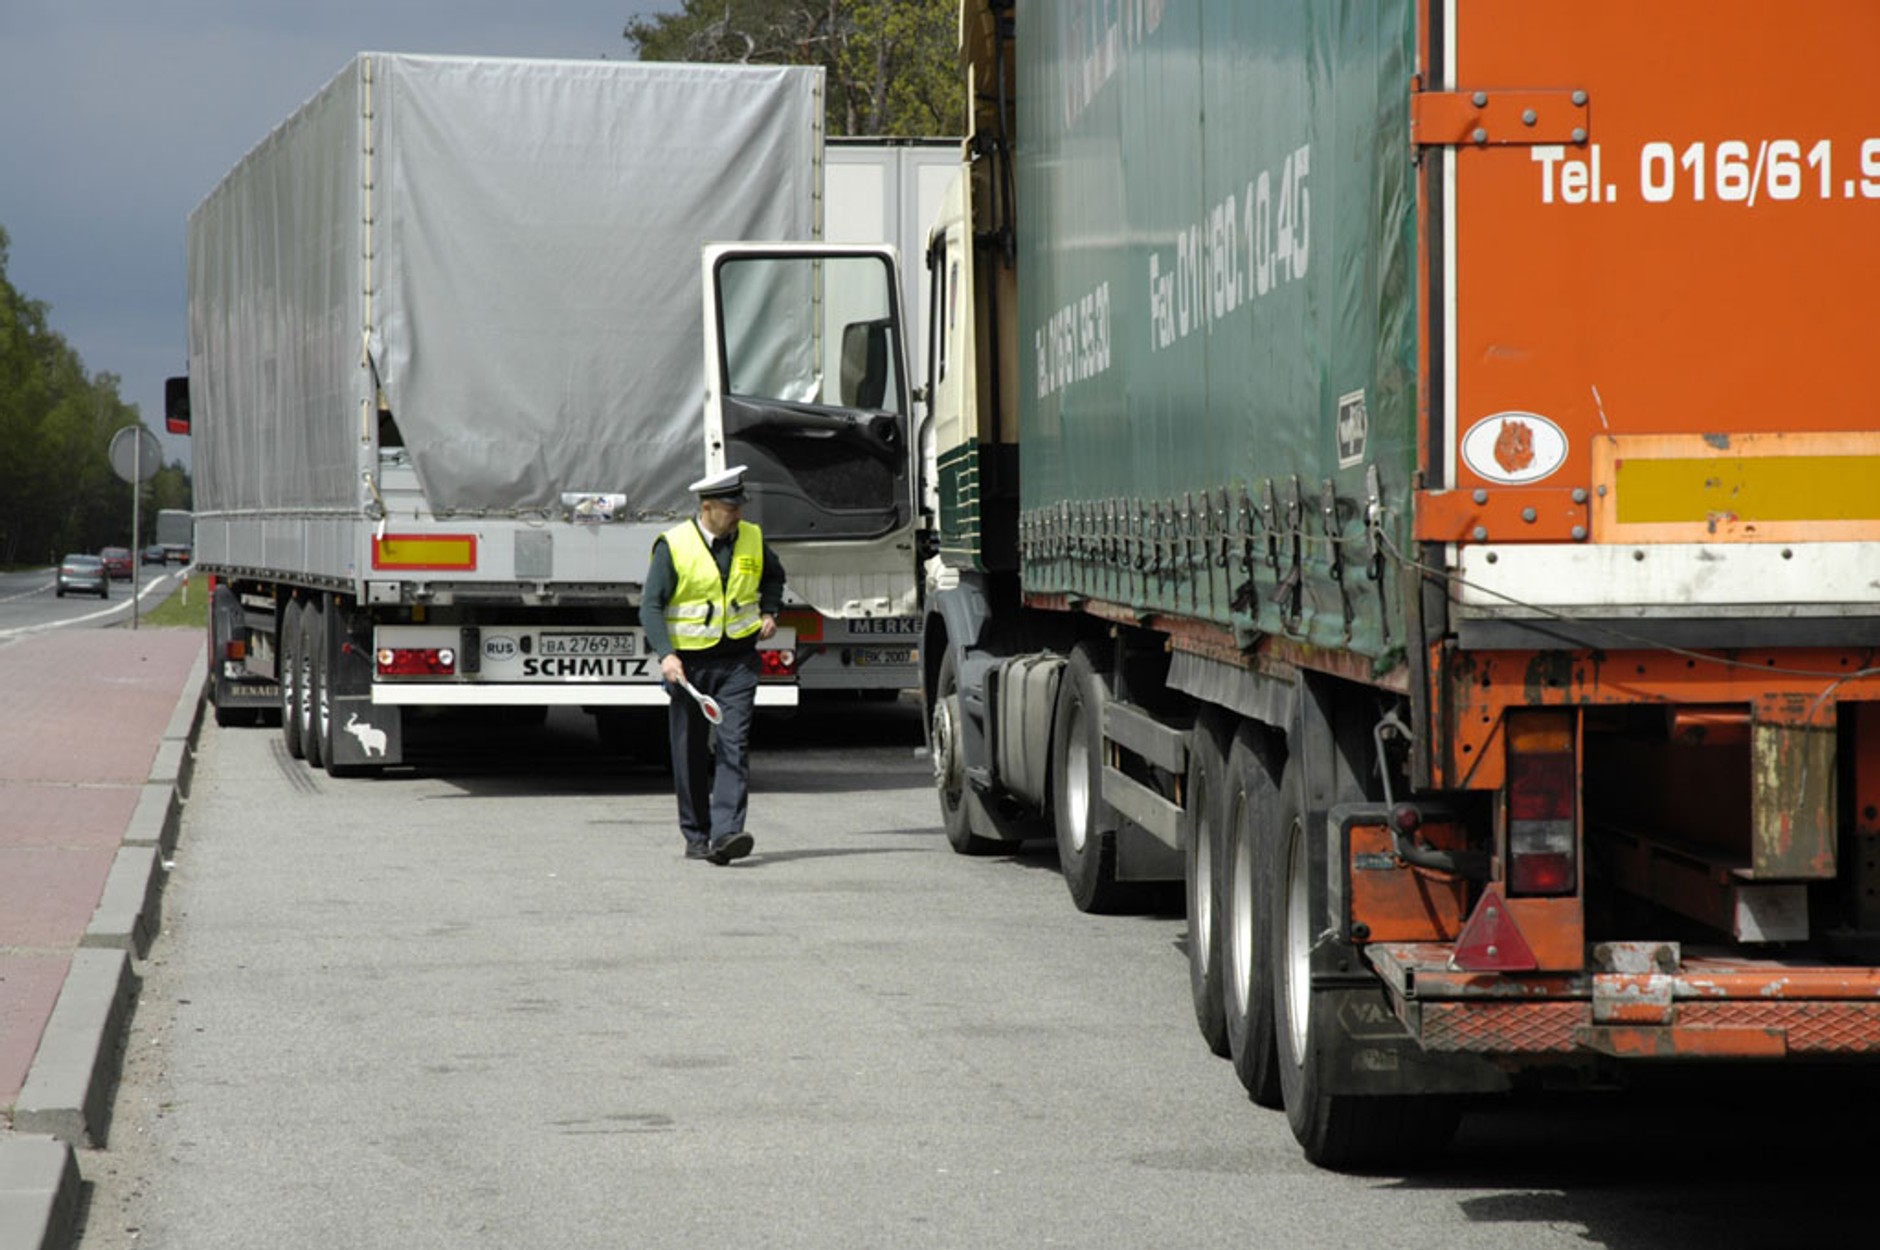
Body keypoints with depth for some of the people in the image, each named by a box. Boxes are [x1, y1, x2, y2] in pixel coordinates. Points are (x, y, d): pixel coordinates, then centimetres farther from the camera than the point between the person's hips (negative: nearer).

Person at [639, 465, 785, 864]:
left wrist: (769, 612, 9)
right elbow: (651, 605, -10)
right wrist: (665, 654, -22)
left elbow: (773, 575, 27)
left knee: (735, 745, -12)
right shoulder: (673, 545, -8)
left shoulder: (752, 539, 5)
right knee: (690, 753, 5)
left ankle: (726, 834, -19)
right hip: (688, 661, -2)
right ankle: (696, 836, 18)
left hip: (738, 659, 2)